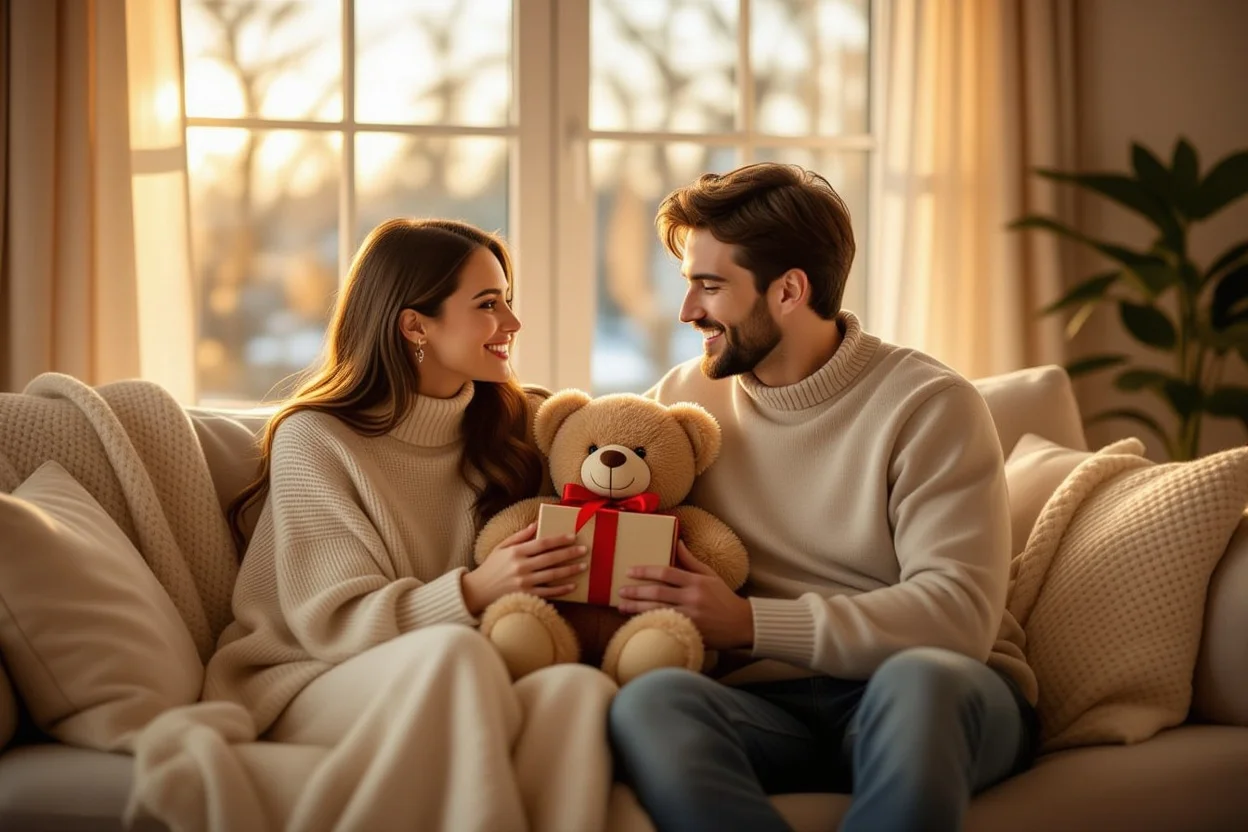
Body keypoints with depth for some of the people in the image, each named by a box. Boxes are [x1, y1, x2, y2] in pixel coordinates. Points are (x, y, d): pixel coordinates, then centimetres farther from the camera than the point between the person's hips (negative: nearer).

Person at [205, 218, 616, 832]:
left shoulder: (517, 421, 12)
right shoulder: (314, 440, -4)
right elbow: (334, 622, -8)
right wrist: (473, 591, -23)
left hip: (451, 700, 4)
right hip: (310, 688, -3)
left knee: (580, 689, -31)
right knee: (453, 653, -37)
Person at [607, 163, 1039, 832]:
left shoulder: (929, 404, -2)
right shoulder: (687, 395, 14)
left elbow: (957, 611, -12)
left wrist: (750, 623, -17)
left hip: (935, 700, -3)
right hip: (767, 706, 4)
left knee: (920, 678, -40)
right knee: (649, 701, -32)